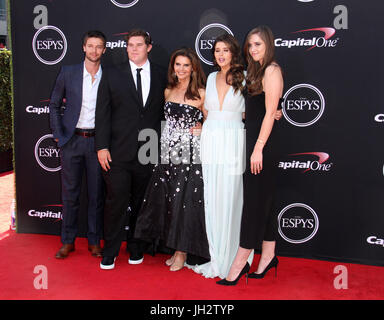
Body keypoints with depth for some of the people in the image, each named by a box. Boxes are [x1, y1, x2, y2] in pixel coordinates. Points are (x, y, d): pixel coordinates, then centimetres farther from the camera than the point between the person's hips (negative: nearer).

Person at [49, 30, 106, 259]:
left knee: (97, 194, 6)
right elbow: (54, 105, 9)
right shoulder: (68, 73, 3)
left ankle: (95, 241, 20)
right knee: (70, 194, 8)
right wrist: (58, 135, 1)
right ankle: (68, 241, 22)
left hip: (97, 140, 0)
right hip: (72, 140, 1)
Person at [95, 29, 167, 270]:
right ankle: (110, 252, 18)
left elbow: (167, 112, 7)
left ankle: (137, 249, 28)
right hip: (118, 153, -1)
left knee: (142, 203, 11)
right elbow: (103, 113, 1)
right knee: (116, 202, 1)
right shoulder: (112, 75, 5)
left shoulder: (162, 76, 6)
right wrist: (102, 146, -6)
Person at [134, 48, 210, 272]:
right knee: (167, 201, 6)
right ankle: (176, 250, 19)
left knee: (184, 201, -2)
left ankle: (182, 253, 10)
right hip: (168, 152, 6)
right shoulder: (168, 91, 13)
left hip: (190, 154, -5)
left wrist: (198, 128, -11)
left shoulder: (201, 94, -3)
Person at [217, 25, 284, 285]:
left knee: (255, 200, -4)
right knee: (263, 200, 12)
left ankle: (240, 263, 3)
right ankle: (268, 256, 22)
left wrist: (258, 149, -20)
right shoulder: (257, 72, 18)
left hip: (262, 143, -9)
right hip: (251, 139, 9)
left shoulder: (272, 71, -8)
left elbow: (270, 113, -16)